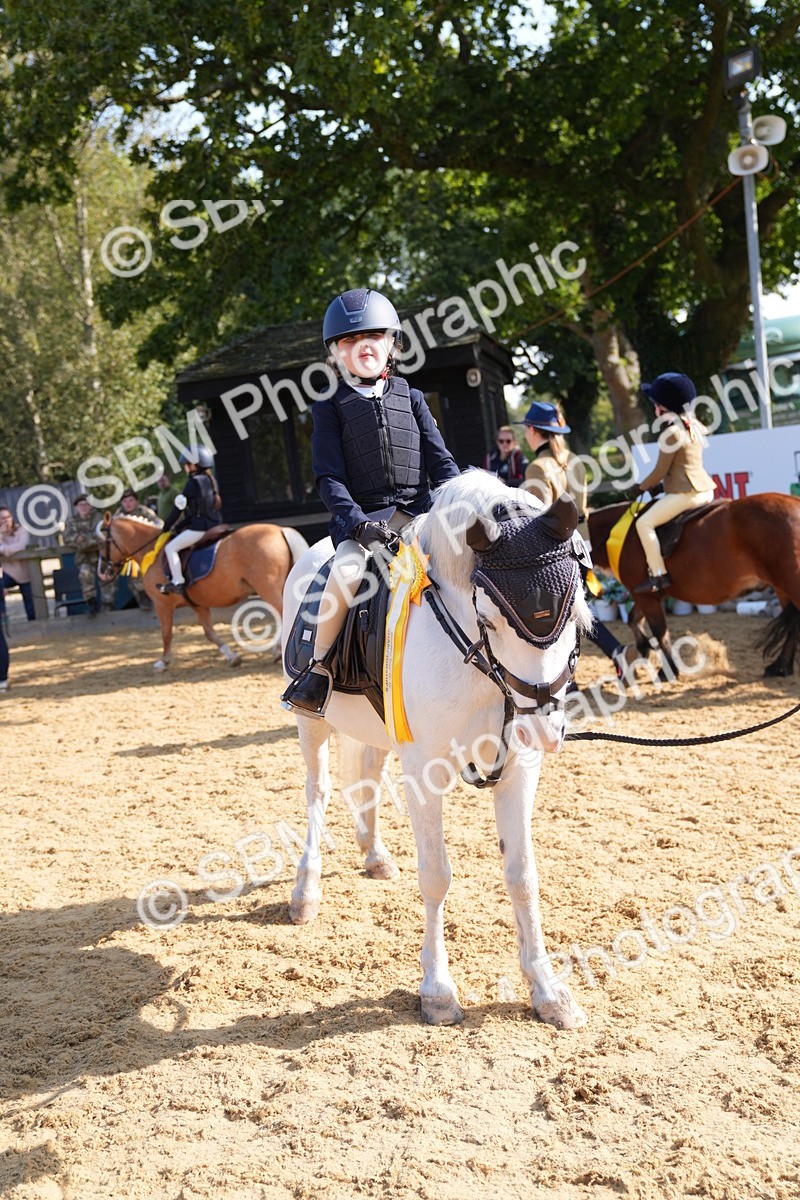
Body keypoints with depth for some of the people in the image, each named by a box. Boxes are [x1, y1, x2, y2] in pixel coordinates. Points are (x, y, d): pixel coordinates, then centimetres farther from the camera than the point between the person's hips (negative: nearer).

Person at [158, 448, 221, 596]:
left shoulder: (194, 483, -11)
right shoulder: (212, 481, 15)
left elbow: (178, 508, -6)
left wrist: (166, 527, 5)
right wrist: (179, 526, 20)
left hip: (200, 527, -10)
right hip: (215, 525, 10)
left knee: (171, 547, -7)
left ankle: (177, 582, -14)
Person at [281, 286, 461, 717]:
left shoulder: (411, 399, 15)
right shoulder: (332, 408, 7)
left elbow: (440, 461, 12)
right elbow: (329, 477, -2)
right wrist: (354, 520, -17)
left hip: (419, 512, 3)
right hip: (362, 517, -3)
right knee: (348, 570, -31)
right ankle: (319, 666, -14)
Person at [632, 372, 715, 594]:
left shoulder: (671, 433, -14)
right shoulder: (693, 426, 12)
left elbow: (660, 472, -10)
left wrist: (641, 487, 3)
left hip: (685, 493, -10)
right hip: (705, 490, 10)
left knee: (644, 522, -8)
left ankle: (658, 575, -13)